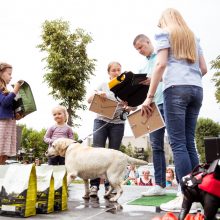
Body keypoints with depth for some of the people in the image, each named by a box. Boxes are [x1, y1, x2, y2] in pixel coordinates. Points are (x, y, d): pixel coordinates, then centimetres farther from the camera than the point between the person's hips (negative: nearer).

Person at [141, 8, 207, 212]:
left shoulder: (164, 33, 10)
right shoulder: (193, 37, 26)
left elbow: (161, 64, -5)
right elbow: (204, 69, 21)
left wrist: (149, 96, -6)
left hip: (175, 88, -6)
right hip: (196, 89, 6)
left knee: (178, 143, -8)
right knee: (189, 142, 6)